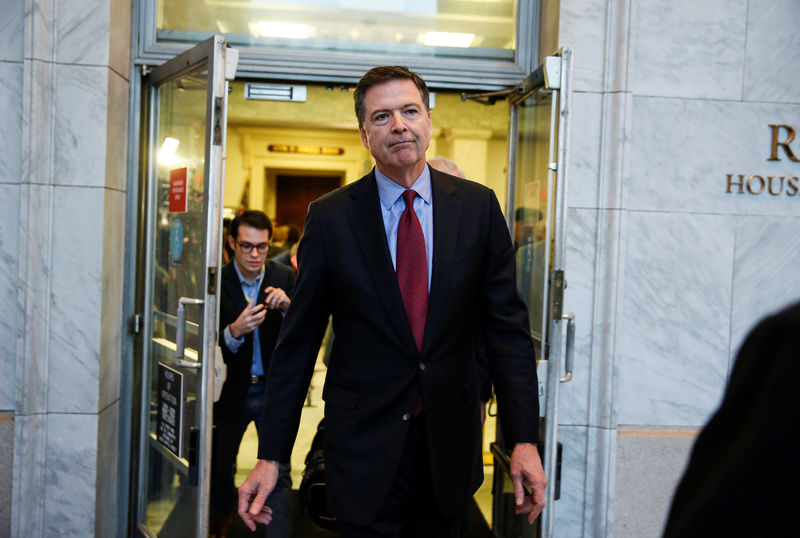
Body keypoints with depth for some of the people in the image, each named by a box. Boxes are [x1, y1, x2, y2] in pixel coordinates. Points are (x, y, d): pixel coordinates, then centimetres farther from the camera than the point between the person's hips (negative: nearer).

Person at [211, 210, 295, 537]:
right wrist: (234, 331, -33)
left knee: (278, 472, -4)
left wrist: (288, 307, -25)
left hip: (274, 389, 0)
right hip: (231, 390, 1)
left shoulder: (284, 277, -3)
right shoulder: (216, 282, -8)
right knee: (221, 465, 18)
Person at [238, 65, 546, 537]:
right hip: (364, 444, -2)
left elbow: (508, 327, -1)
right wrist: (271, 456, -4)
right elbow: (298, 342, -2)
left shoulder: (478, 207, -1)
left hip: (450, 442, 3)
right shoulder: (331, 217, -5)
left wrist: (524, 440, -8)